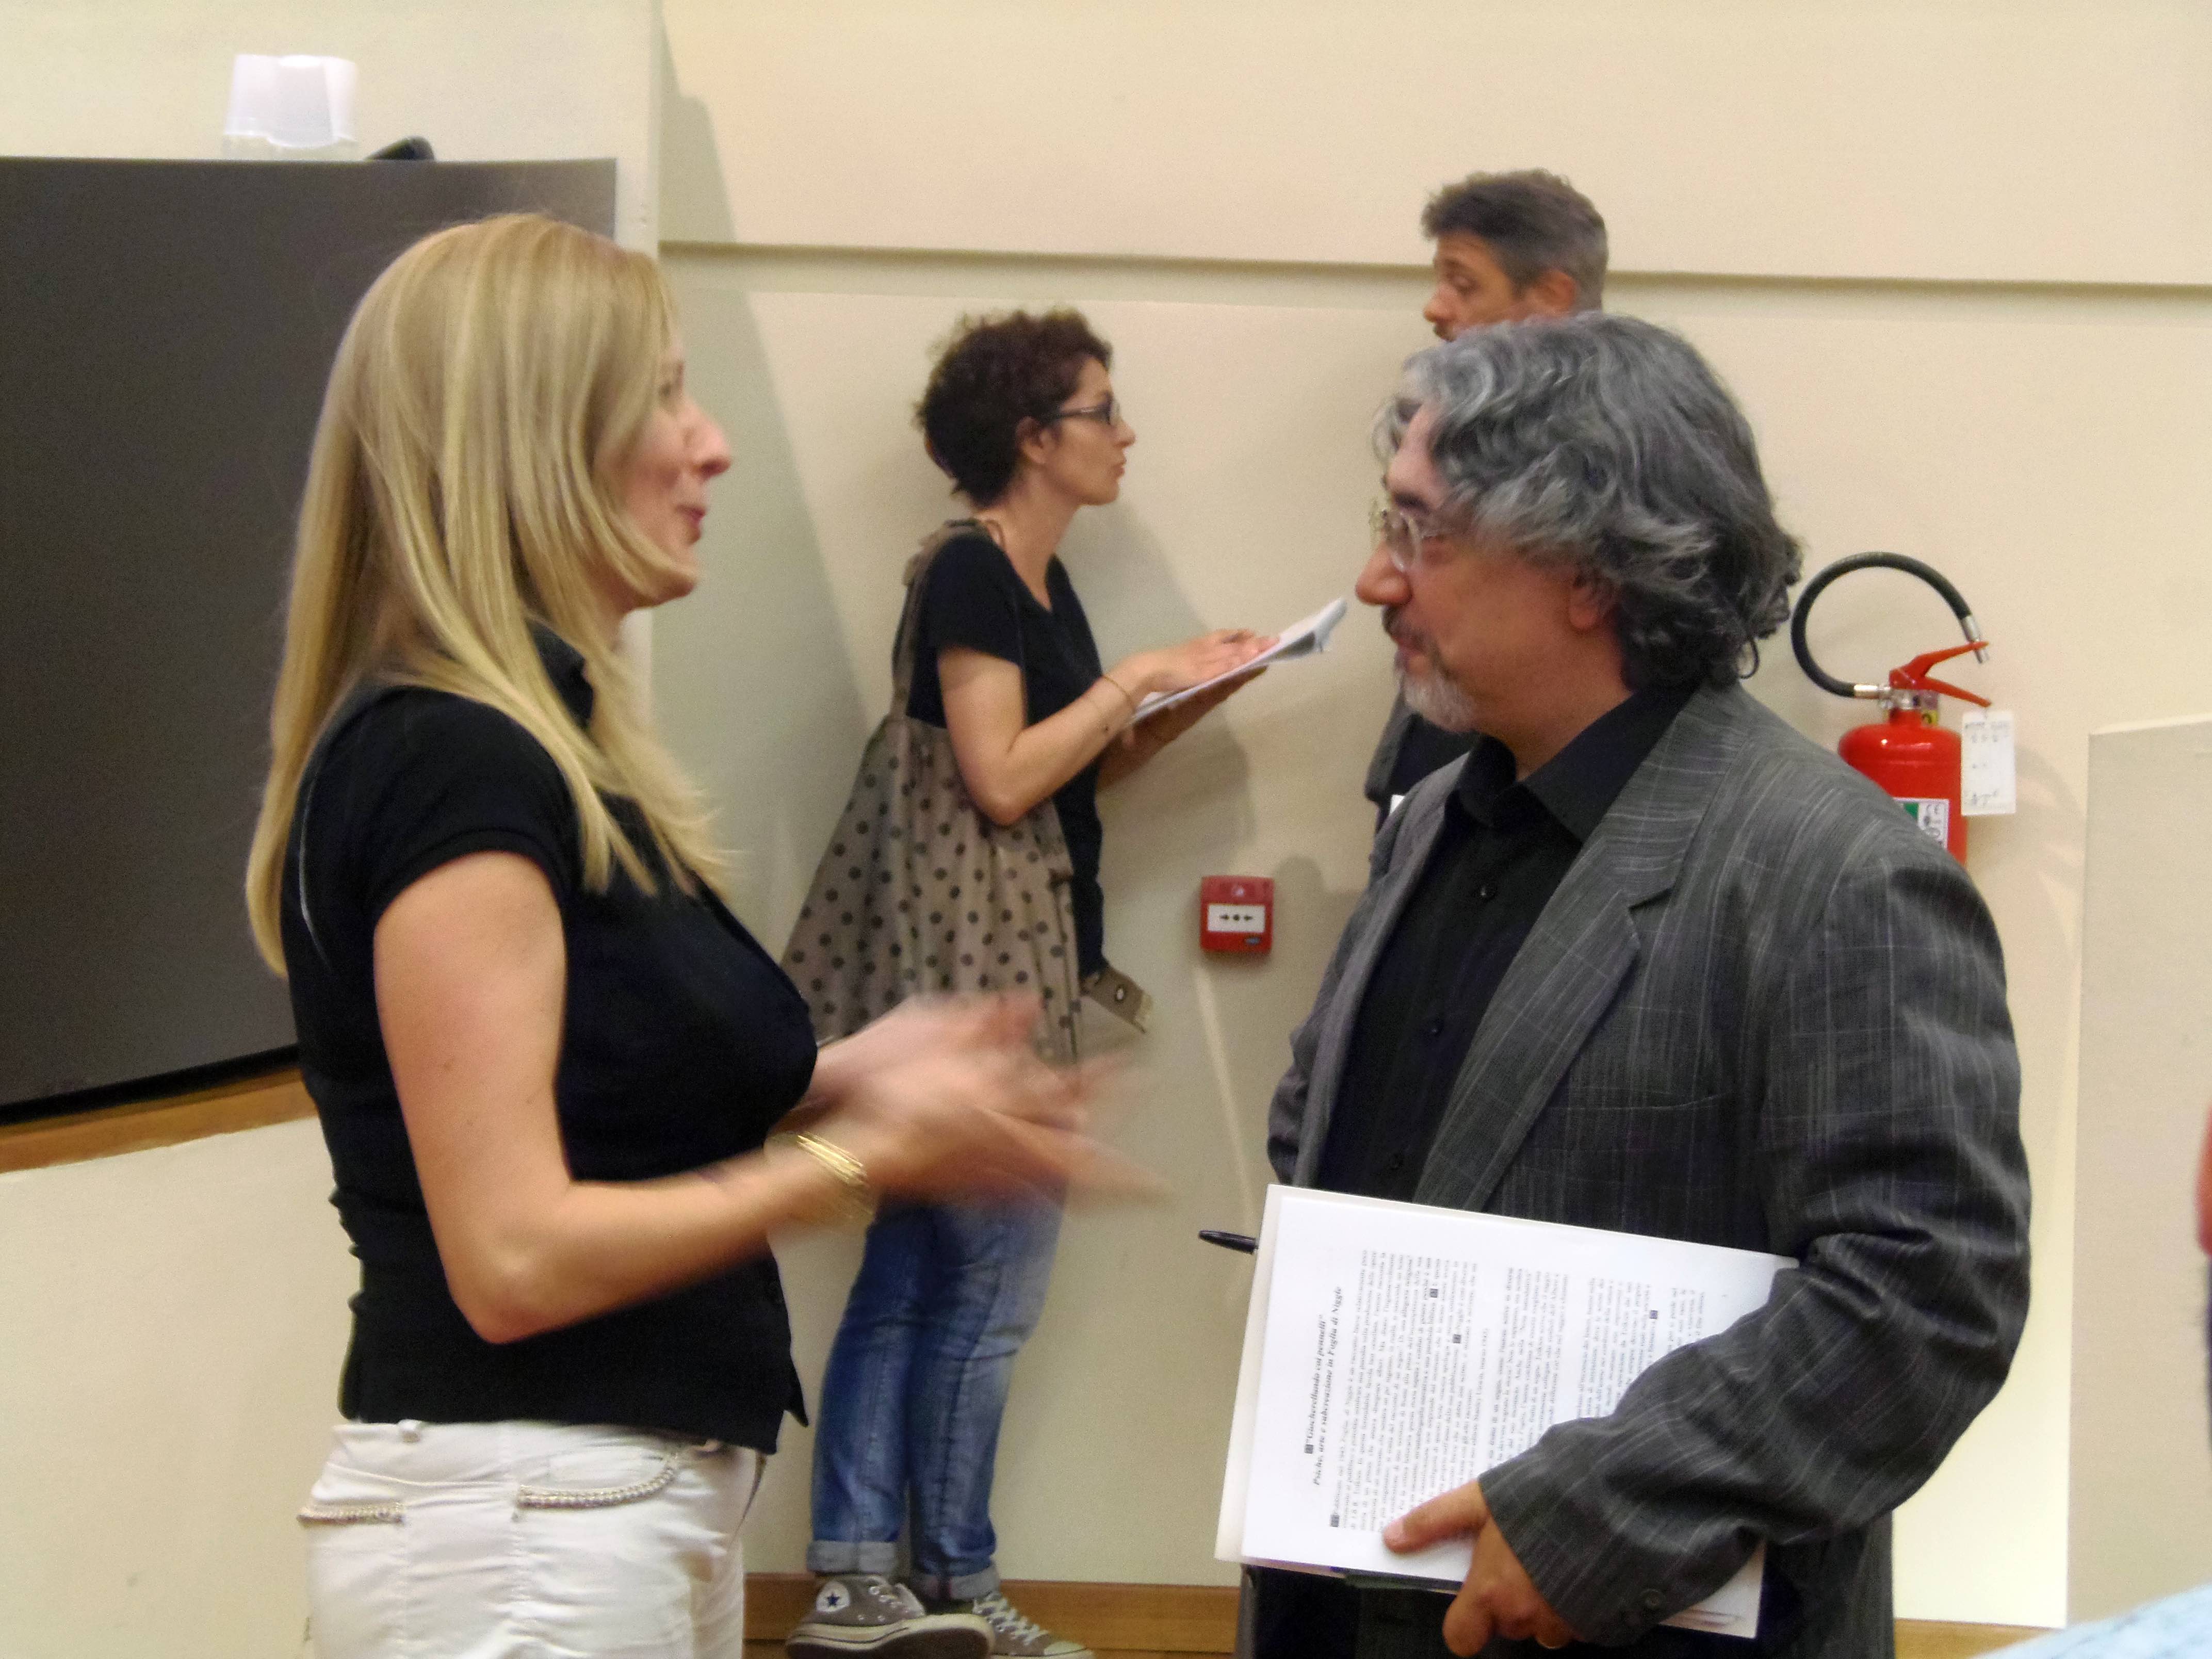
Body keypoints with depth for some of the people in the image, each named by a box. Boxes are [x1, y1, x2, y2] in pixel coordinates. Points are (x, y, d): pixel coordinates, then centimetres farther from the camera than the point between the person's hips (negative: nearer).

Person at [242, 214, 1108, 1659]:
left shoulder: (541, 747, 13)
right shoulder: (452, 765, -16)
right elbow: (516, 1256, -20)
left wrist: (834, 1079, 5)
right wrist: (867, 1158, -14)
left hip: (643, 1506, 9)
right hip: (520, 1528, -9)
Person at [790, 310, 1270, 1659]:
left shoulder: (1040, 580, 15)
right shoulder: (971, 573, -13)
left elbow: (1084, 771, 18)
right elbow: (1003, 779, -20)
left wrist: (1198, 691, 7)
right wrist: (1133, 681, -11)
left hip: (1012, 965, 9)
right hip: (975, 966, -9)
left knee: (912, 1271, 8)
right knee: (996, 1278, -2)